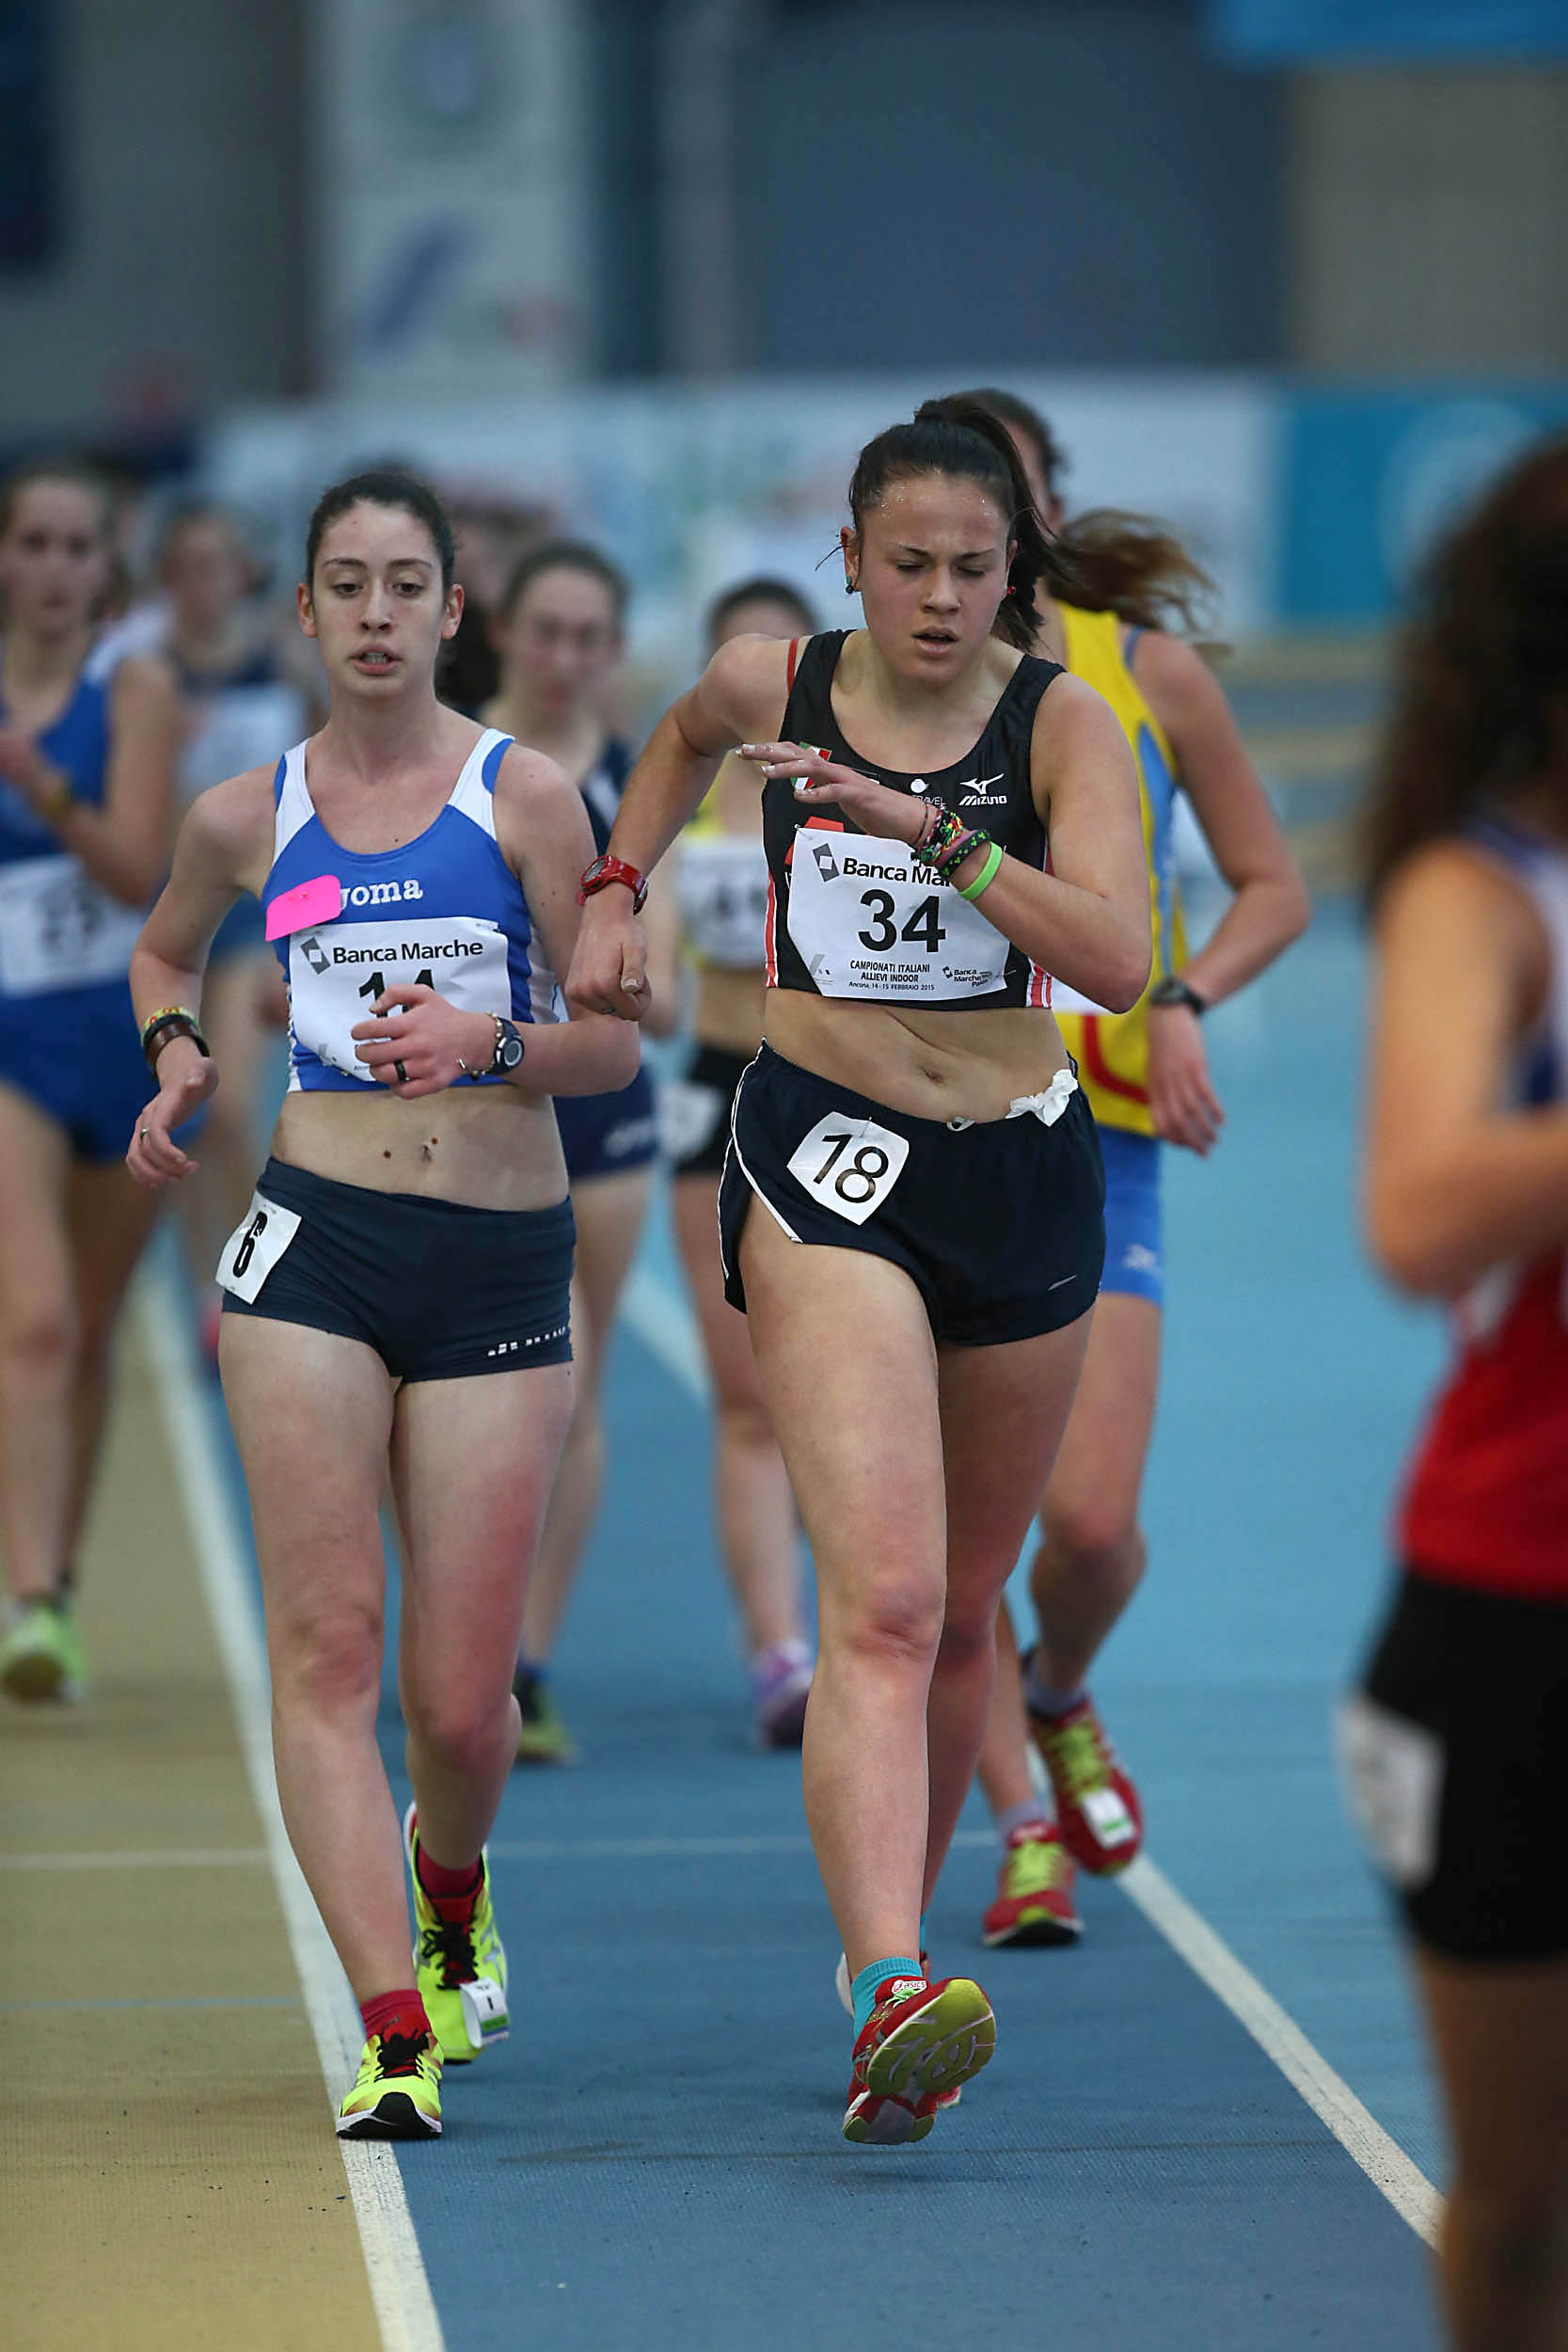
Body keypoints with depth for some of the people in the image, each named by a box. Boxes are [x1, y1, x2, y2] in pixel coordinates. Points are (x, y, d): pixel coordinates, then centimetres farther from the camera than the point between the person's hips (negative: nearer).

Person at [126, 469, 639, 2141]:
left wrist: (495, 1039, -16)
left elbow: (615, 1038, 3)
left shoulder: (523, 796, 0)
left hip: (501, 1262, -1)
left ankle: (446, 1875, 37)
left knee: (461, 1702, 1)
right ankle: (394, 2031, -11)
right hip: (315, 1245, 1)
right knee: (328, 1644, -11)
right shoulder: (249, 816, 6)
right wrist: (176, 1058, 7)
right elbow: (163, 950, 27)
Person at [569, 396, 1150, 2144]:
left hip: (1020, 1172, 1)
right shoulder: (773, 684, -1)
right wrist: (616, 888, 16)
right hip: (828, 1169, -1)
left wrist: (935, 832, -28)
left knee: (962, 1615, 14)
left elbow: (1118, 962, -21)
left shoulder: (1062, 724, -6)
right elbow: (686, 735, 26)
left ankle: (889, 1935, 35)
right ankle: (895, 2000, -34)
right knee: (882, 1600, -20)